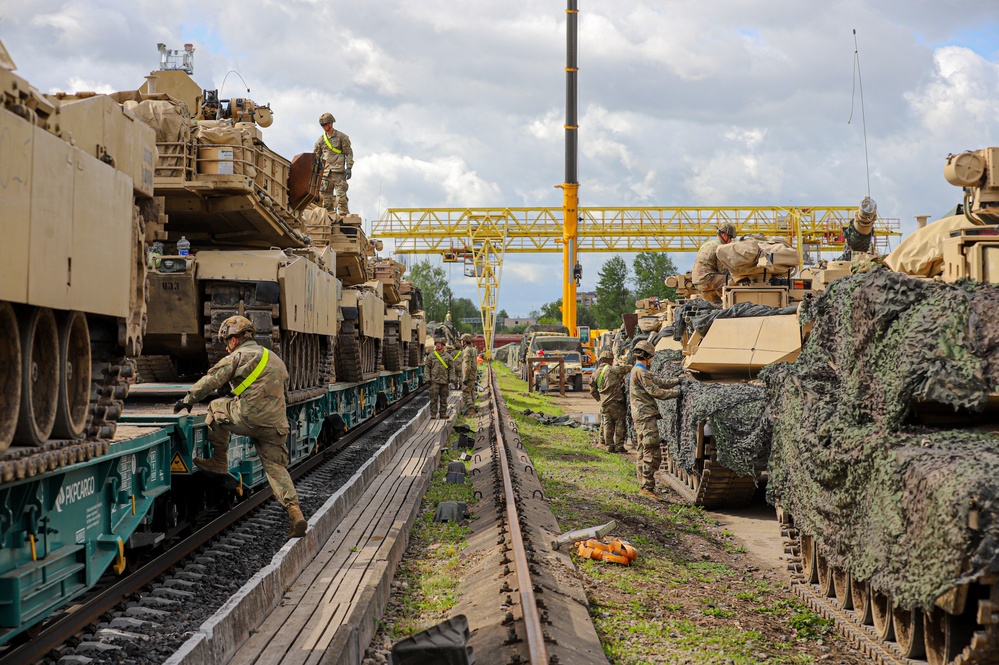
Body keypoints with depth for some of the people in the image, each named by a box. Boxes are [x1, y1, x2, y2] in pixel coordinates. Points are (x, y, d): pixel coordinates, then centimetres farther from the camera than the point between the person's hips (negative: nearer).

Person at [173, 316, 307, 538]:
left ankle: (219, 461, 18)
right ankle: (295, 512, -11)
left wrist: (188, 399, 14)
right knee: (276, 467, 6)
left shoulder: (239, 356, 1)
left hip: (249, 419, -6)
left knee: (216, 407, 19)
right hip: (276, 424, 6)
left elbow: (211, 380, 1)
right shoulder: (274, 358, 23)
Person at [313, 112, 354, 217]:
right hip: (326, 172, 4)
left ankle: (343, 216, -10)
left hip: (339, 172, -4)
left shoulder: (341, 137, 3)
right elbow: (315, 156, 18)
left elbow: (349, 153, 2)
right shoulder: (321, 139, 14)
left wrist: (348, 168, -7)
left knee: (341, 195, -11)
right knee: (326, 196, 3)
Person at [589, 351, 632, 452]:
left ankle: (609, 446, 9)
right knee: (620, 423, 1)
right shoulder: (613, 369, -6)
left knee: (607, 425, 10)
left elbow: (593, 391, 17)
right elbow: (629, 368, -4)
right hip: (616, 401, -5)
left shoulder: (595, 374, 12)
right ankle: (619, 446, -1)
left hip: (604, 404, 5)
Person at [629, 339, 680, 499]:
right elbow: (654, 391, -17)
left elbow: (659, 382, 20)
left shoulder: (638, 371, 20)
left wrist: (678, 381, 16)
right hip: (646, 416, -11)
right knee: (653, 453, -12)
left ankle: (643, 486, 15)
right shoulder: (640, 371, -13)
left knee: (643, 452, 12)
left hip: (640, 416, 11)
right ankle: (647, 486, -14)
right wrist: (676, 393, -12)